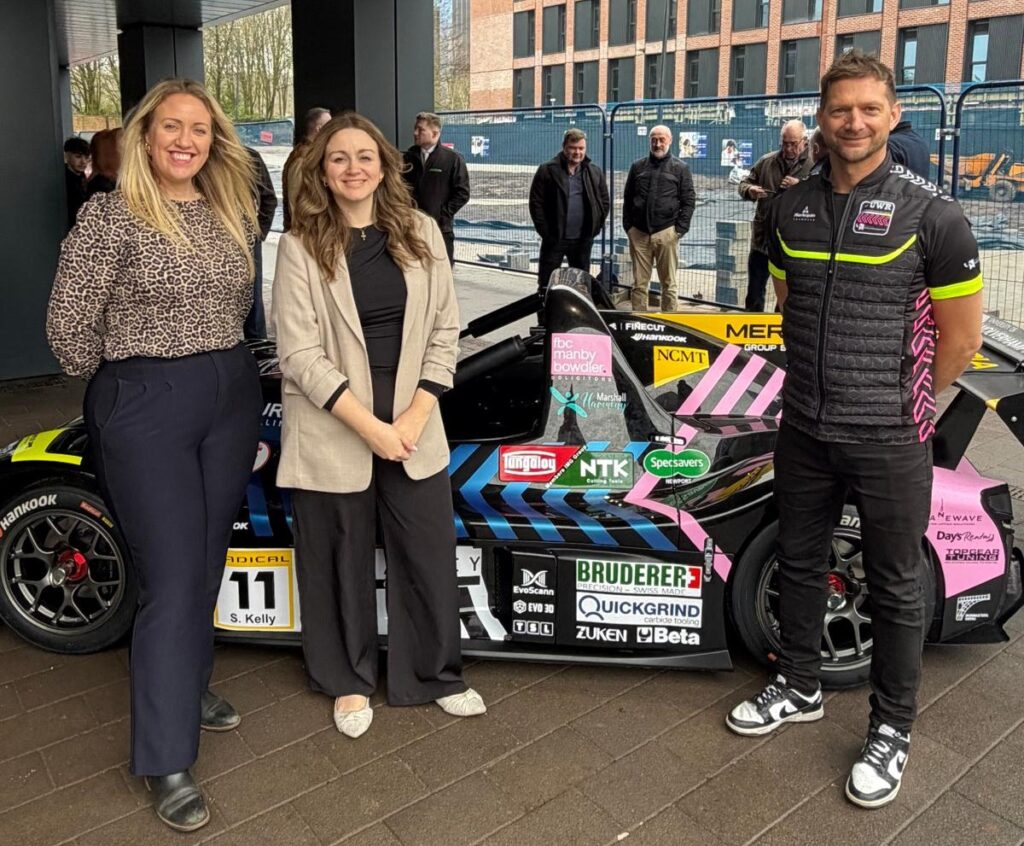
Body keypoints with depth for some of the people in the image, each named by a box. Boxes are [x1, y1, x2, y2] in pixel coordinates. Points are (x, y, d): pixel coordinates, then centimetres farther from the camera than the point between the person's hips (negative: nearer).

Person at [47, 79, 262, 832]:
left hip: (232, 395, 6)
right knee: (171, 580, -5)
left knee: (207, 562, 16)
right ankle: (167, 763, 6)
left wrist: (220, 364, 12)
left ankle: (190, 685, 39)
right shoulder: (111, 214, -10)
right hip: (144, 404, -5)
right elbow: (69, 324, -11)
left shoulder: (233, 214, 7)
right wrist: (115, 380, 3)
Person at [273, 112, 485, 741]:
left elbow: (445, 331, 3)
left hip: (413, 426, 3)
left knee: (431, 553, 10)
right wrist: (368, 426, -16)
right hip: (331, 433, -2)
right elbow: (300, 355, -11)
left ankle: (437, 676, 32)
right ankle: (350, 682, 33)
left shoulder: (422, 234, 3)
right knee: (343, 561, 12)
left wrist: (416, 415, -8)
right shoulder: (301, 247, -6)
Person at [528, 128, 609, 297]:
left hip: (583, 240, 3)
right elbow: (536, 202, -5)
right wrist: (545, 231, -9)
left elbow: (604, 202, 12)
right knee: (547, 284, 1)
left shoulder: (595, 173, 7)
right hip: (554, 239, -3)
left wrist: (595, 228, 2)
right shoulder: (547, 171, -4)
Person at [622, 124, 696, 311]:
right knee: (639, 283, 4)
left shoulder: (680, 168, 6)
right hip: (639, 233, 2)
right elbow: (627, 199, 13)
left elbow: (689, 201, 3)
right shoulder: (638, 166, 12)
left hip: (666, 233, -2)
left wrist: (680, 229, -6)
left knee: (669, 283, 4)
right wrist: (628, 226, 4)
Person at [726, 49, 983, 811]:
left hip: (889, 443, -4)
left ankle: (892, 732, 27)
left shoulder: (930, 214, -11)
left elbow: (960, 339, -6)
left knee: (895, 588, 9)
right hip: (803, 432, 5)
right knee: (800, 564, 18)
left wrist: (902, 406, 3)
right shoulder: (789, 209, 3)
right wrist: (826, 385, 13)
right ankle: (800, 688, 40)